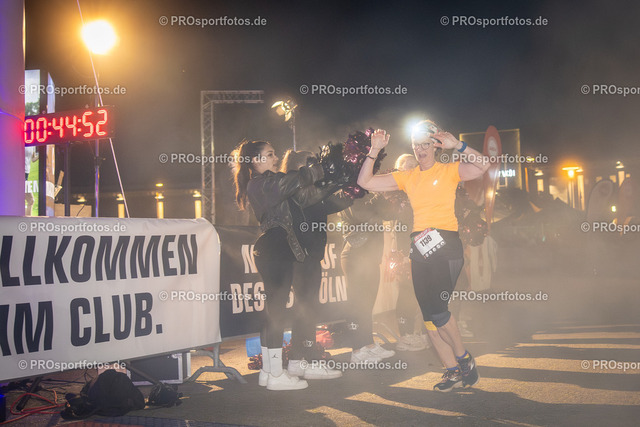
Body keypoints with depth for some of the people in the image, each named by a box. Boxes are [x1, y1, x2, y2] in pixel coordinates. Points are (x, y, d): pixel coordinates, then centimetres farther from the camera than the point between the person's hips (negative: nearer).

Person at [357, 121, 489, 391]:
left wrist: (456, 145, -18)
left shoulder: (449, 171, 3)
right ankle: (453, 371, 12)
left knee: (437, 308, -16)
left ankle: (464, 359, 6)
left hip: (445, 245, -6)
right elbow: (364, 182, 12)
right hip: (419, 248, 6)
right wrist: (374, 151, 5)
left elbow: (483, 166, -14)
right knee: (429, 315, 3)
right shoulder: (407, 177, 15)